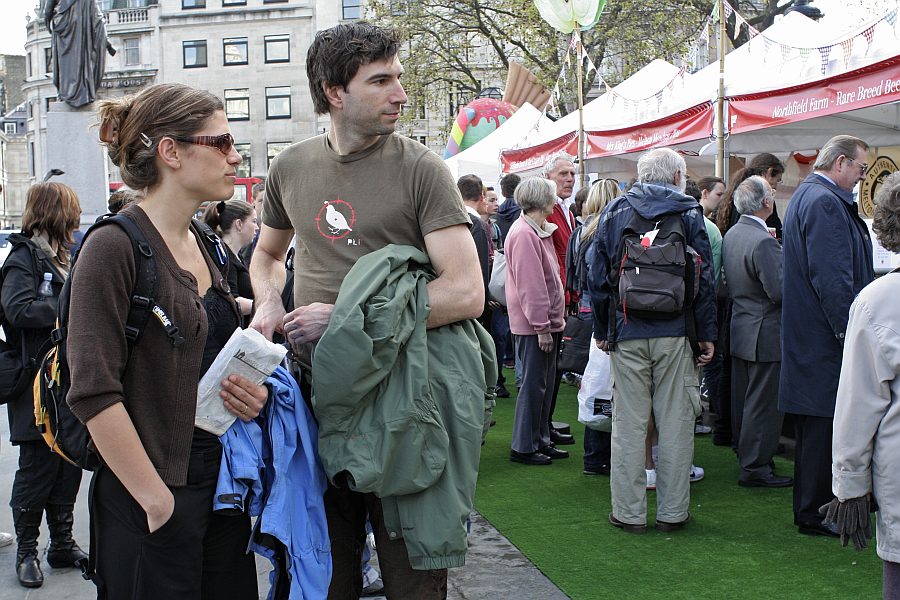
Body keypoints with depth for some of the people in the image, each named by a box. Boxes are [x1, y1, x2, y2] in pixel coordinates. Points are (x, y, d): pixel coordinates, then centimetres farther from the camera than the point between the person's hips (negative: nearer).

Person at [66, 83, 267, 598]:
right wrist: (157, 501, -18)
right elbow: (94, 393, -19)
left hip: (222, 482, 8)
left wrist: (250, 395, 2)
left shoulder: (203, 247, 10)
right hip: (155, 503, -8)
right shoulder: (114, 248, -14)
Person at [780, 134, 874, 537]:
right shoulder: (825, 202, -18)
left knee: (814, 427, 17)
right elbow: (832, 280, -24)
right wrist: (851, 335, -22)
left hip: (810, 335, 11)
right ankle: (815, 516, 5)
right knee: (823, 425, -3)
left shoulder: (807, 196, 17)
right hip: (827, 339, -11)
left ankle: (812, 510, 27)